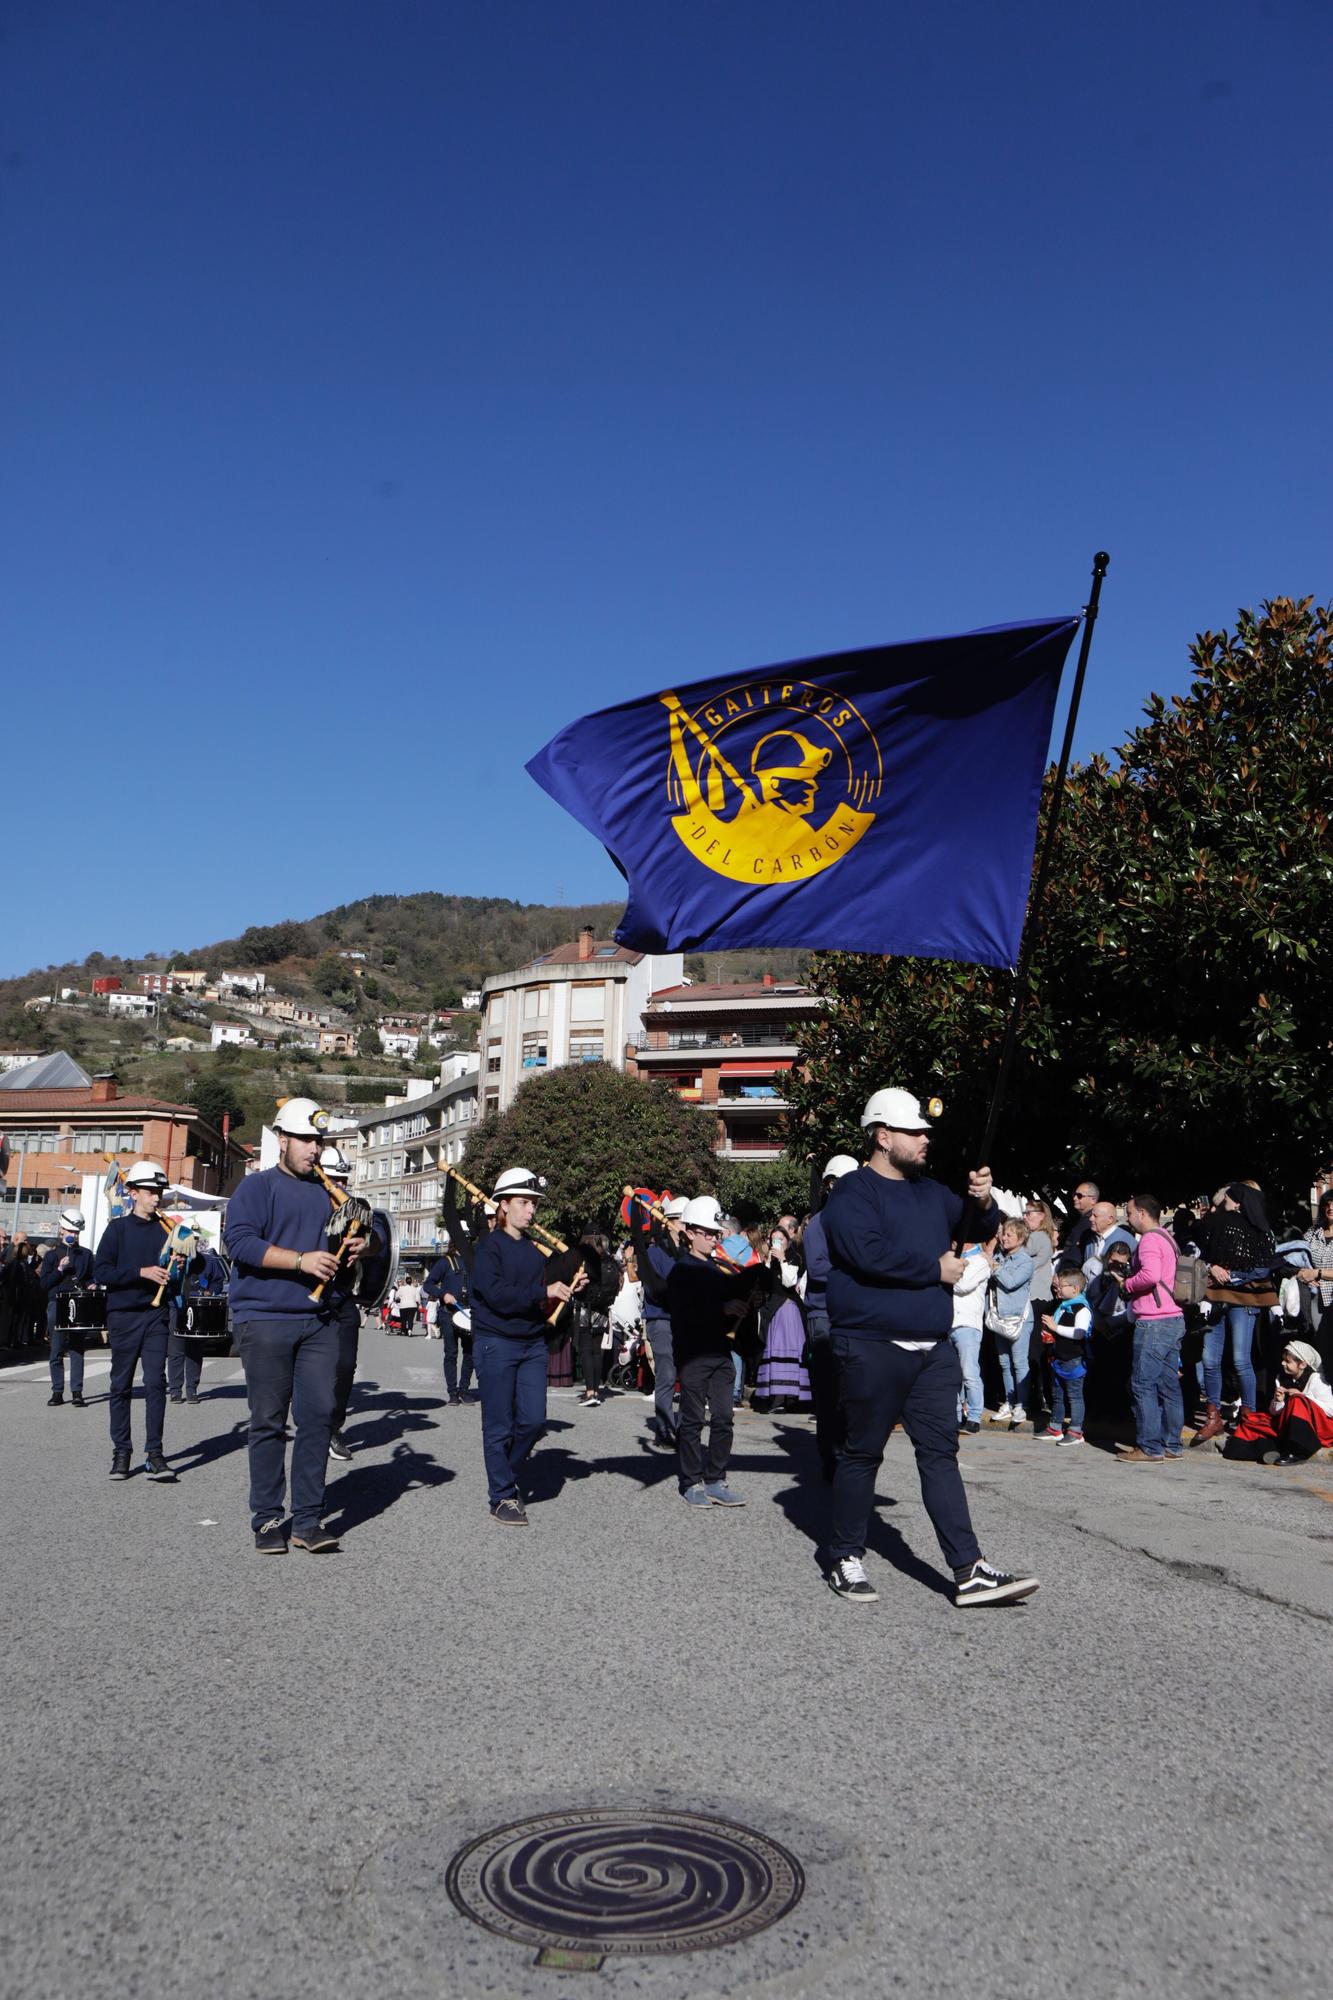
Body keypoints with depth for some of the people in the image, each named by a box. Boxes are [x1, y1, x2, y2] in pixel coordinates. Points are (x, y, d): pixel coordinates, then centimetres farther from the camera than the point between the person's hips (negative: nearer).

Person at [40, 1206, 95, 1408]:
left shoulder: (86, 1255, 14)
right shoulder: (52, 1255, 9)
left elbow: (92, 1278, 18)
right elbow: (44, 1283, 3)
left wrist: (91, 1286, -4)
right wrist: (60, 1269, -10)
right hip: (57, 1306, 0)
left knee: (77, 1350, -2)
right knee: (57, 1351, 2)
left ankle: (77, 1392, 0)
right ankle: (57, 1392, 10)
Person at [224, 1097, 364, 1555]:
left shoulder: (326, 1193, 18)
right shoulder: (257, 1187, 0)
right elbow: (239, 1242, -14)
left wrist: (351, 1252, 3)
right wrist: (301, 1260, -21)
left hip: (318, 1320, 5)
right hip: (265, 1320, -5)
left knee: (319, 1417, 1)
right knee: (269, 1422, 1)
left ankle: (308, 1520, 8)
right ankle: (268, 1519, 11)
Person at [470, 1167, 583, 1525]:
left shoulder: (535, 1250, 13)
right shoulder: (488, 1247, -7)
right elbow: (497, 1295, -20)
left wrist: (568, 1290, -1)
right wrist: (543, 1293, -21)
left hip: (532, 1344, 6)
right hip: (496, 1344, -6)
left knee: (534, 1420, 3)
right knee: (500, 1425, 1)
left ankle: (505, 1474, 26)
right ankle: (502, 1496, 13)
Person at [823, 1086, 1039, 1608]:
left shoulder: (931, 1191, 16)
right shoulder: (853, 1192, -8)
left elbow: (981, 1231, 21)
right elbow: (869, 1254, -23)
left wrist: (983, 1203, -2)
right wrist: (937, 1268, -13)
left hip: (933, 1349, 7)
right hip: (872, 1347, -7)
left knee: (940, 1454, 4)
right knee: (861, 1454, 4)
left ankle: (969, 1571, 4)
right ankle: (846, 1561, 18)